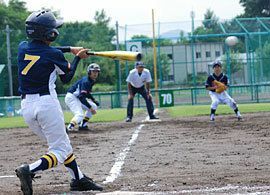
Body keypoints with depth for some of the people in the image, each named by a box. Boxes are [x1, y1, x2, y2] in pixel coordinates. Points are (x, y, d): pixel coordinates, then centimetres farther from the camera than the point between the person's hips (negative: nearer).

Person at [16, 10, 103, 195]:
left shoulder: (23, 48, 5)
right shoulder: (54, 55, -9)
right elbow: (67, 77, 9)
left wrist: (70, 49, 29)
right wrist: (78, 57, 22)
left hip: (26, 106, 7)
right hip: (47, 103, -7)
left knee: (63, 144, 21)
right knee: (60, 151, -1)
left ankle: (79, 179, 25)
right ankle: (29, 170, -23)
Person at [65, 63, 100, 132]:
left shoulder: (91, 81, 8)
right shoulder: (86, 81, -22)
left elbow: (87, 93, 24)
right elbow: (82, 97, -28)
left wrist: (94, 100, 8)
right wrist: (90, 108, -27)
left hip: (77, 98, 10)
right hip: (71, 97, -10)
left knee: (94, 106, 12)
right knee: (80, 115, -27)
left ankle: (83, 125, 11)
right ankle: (69, 128, -37)